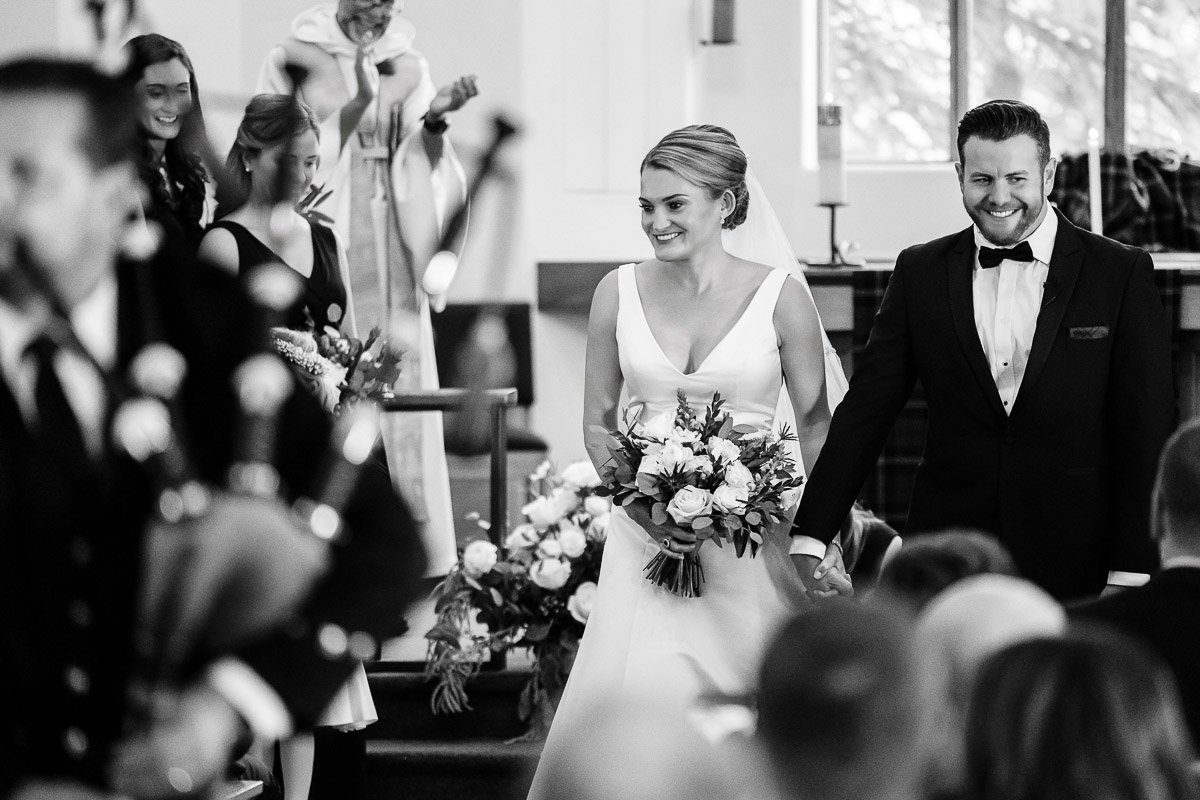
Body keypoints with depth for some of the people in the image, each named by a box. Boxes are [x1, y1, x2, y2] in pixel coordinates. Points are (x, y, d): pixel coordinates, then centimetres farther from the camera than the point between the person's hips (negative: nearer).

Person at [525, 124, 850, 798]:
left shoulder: (779, 296, -3)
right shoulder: (620, 292, 4)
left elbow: (816, 427, 1)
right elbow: (597, 421, 10)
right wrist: (640, 503, -8)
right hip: (646, 534, 2)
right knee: (634, 697, -7)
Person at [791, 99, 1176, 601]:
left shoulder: (1122, 273, -1)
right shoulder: (920, 273, 6)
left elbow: (1146, 431, -3)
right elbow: (865, 411, 4)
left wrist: (1129, 577, -9)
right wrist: (809, 538, -5)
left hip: (1078, 572, -1)